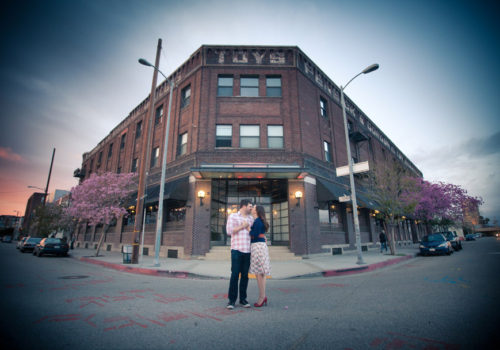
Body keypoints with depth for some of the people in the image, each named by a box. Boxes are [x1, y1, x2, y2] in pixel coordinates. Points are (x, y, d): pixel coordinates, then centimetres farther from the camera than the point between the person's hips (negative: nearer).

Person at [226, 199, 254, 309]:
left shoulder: (251, 218, 16)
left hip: (248, 250, 4)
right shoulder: (233, 216, 4)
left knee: (245, 275, 7)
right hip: (236, 249, -4)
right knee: (235, 274, -5)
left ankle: (243, 299, 17)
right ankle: (231, 300, 6)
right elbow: (229, 231, -7)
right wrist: (242, 226, -6)